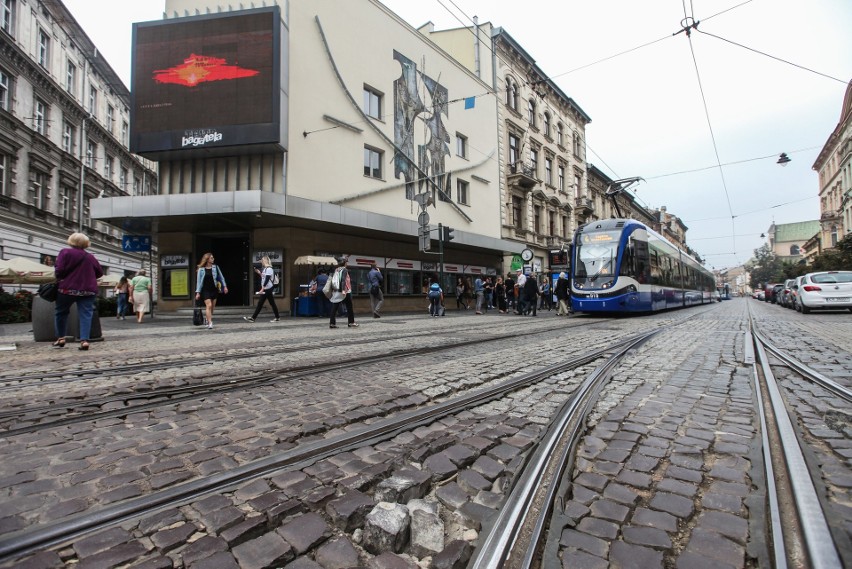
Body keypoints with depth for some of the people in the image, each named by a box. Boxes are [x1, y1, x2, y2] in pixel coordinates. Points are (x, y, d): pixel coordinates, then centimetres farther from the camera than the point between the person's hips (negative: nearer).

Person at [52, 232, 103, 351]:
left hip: (68, 288, -2)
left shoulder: (66, 252, -2)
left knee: (60, 312, 17)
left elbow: (59, 270, -9)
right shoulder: (91, 257, 10)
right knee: (85, 314, -1)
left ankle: (60, 338, 22)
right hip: (88, 290, 2)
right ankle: (84, 340, -11)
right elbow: (100, 273, 15)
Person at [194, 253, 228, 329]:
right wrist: (198, 292, -3)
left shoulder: (215, 267, 5)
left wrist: (224, 286, 5)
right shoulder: (201, 269, -2)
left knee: (212, 307, 8)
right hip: (205, 290, -3)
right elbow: (198, 281, 0)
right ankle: (210, 323, -13)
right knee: (208, 305, -14)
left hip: (214, 289, 3)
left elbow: (221, 277, 10)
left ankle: (208, 320, 28)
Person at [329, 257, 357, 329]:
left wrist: (333, 289, 15)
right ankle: (351, 322, 9)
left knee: (334, 308, 4)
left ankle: (332, 323, 1)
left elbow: (332, 280, 10)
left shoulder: (336, 270, 11)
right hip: (345, 292, -6)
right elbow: (343, 280, -19)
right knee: (349, 307, 6)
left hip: (336, 292, 6)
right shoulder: (344, 270, -6)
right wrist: (343, 290, -27)